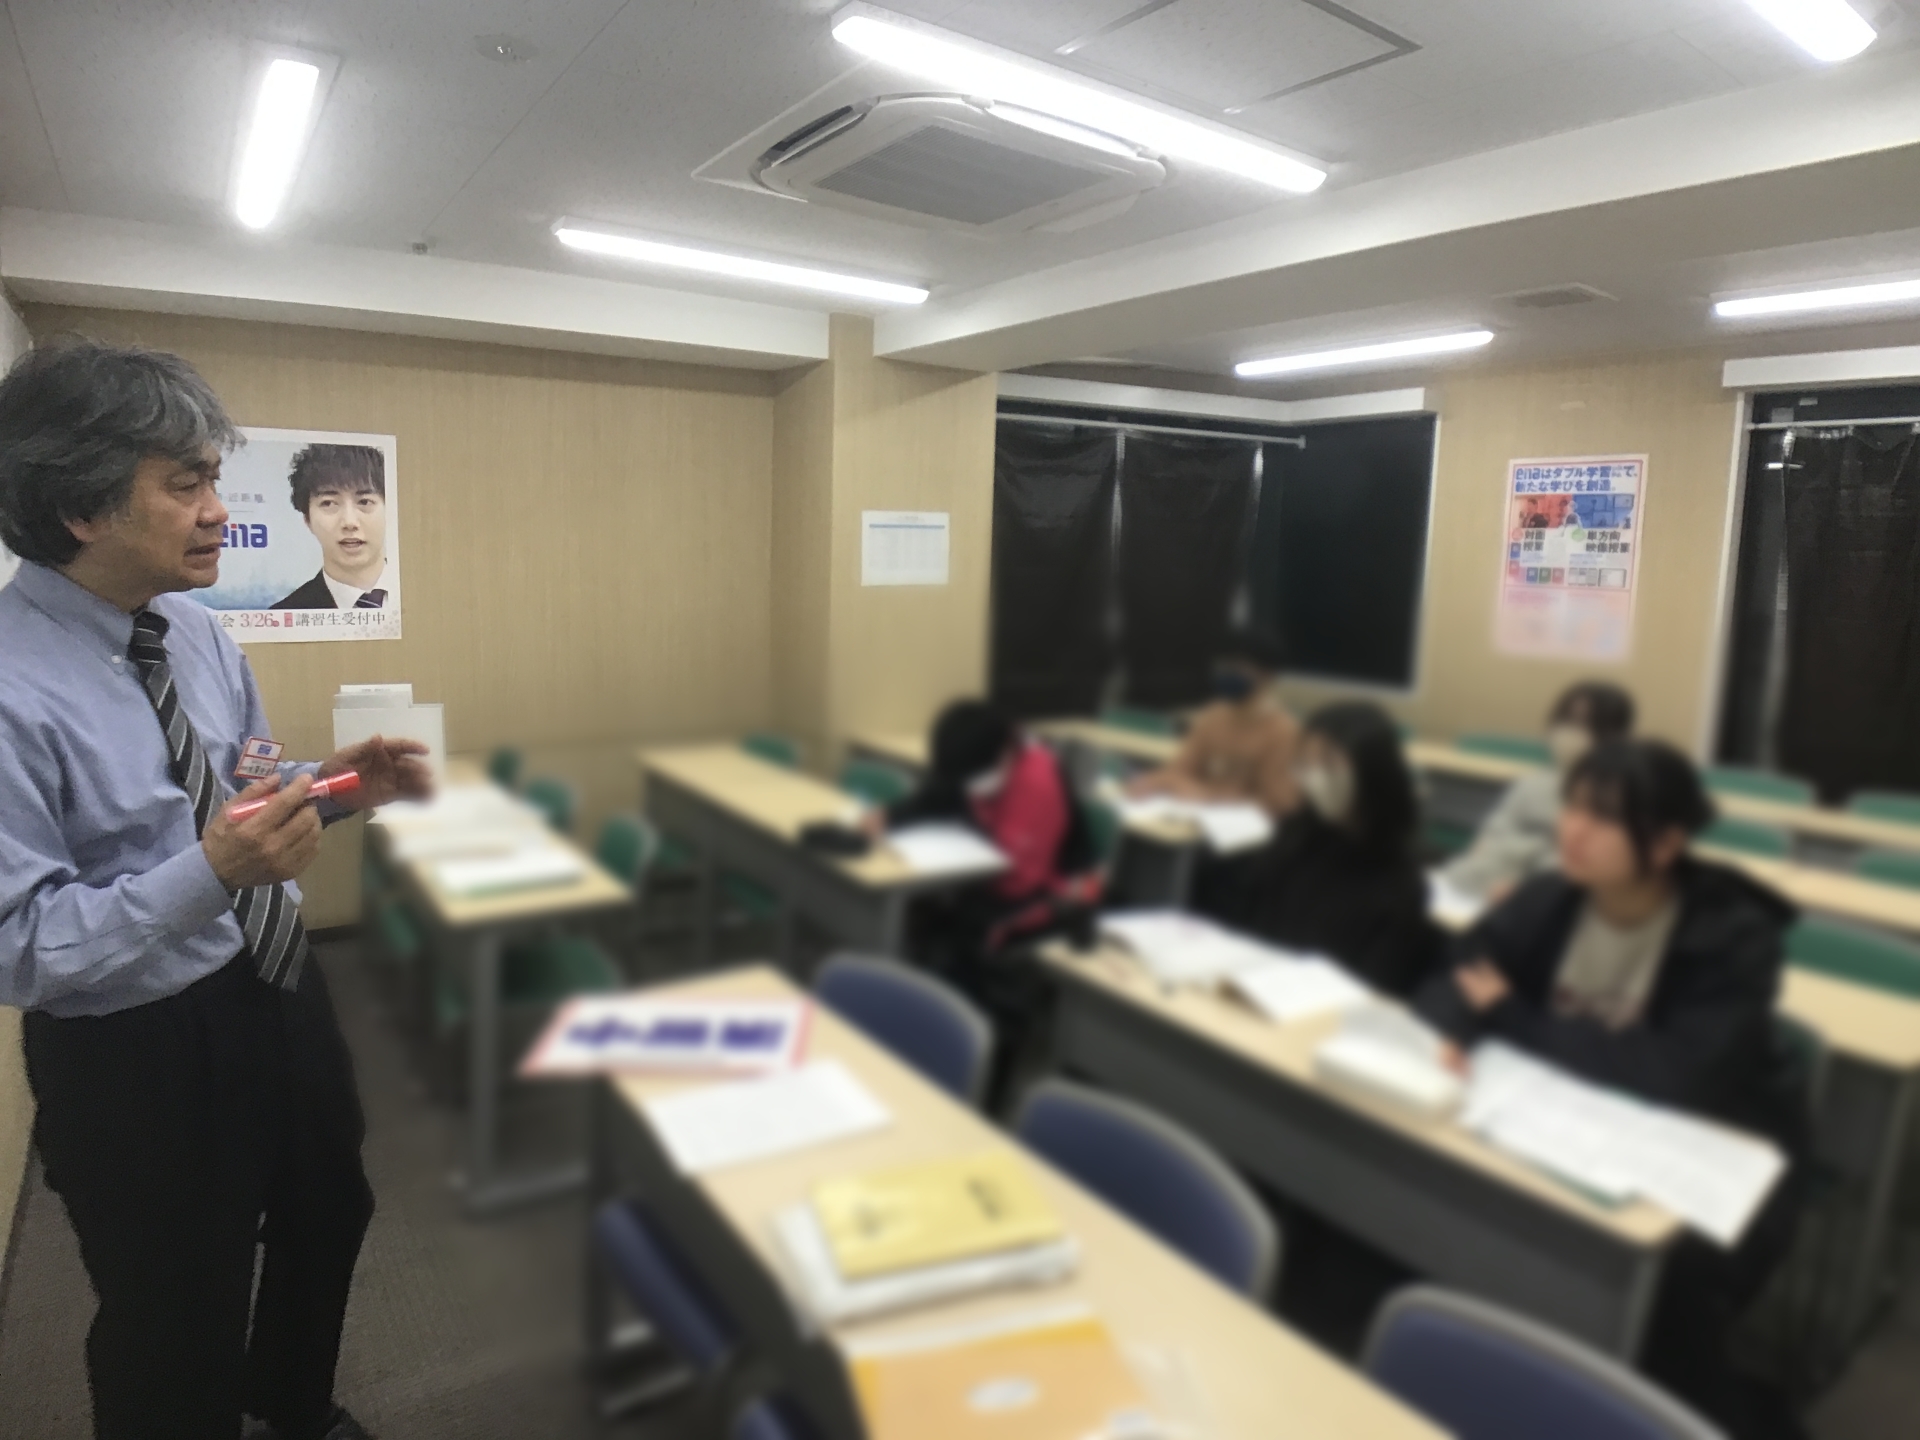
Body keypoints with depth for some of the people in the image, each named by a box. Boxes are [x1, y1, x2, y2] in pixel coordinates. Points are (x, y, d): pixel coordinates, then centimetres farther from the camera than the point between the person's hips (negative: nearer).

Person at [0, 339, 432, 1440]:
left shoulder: (197, 632, -2)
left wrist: (329, 788, -9)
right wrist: (209, 874, -38)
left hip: (284, 990, 8)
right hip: (140, 1058, -8)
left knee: (330, 1220, 29)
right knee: (176, 1345, 15)